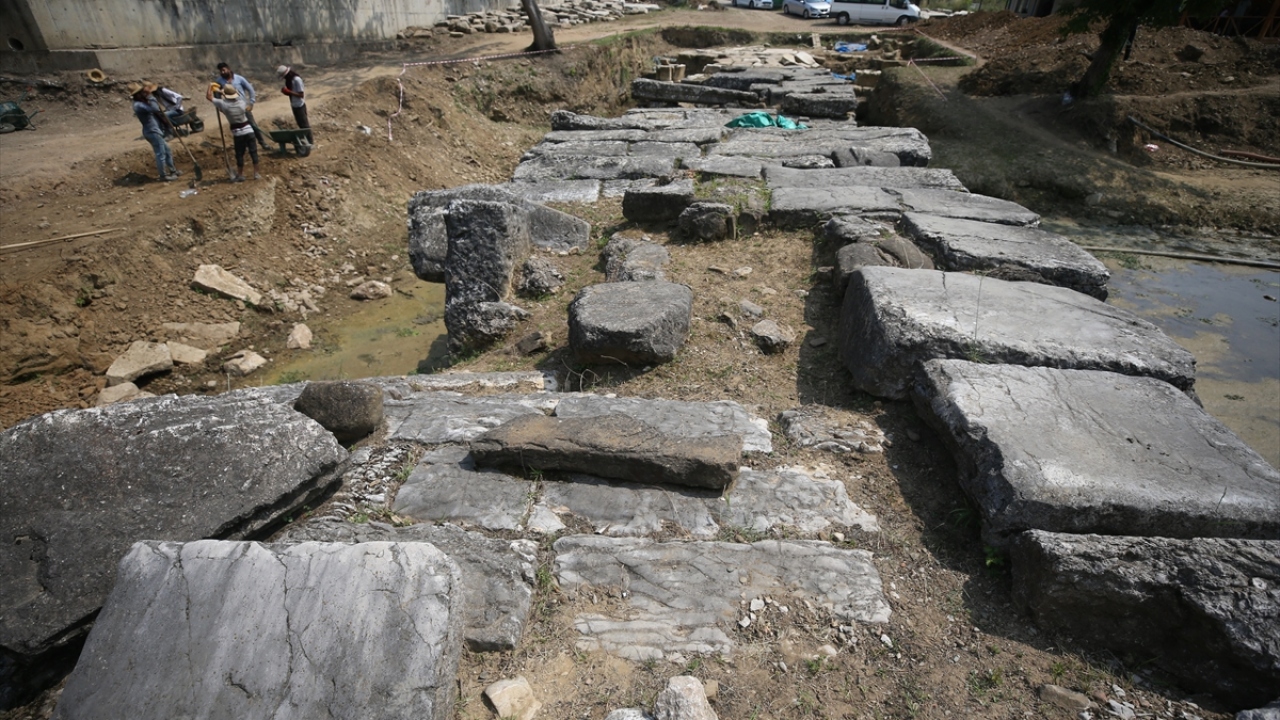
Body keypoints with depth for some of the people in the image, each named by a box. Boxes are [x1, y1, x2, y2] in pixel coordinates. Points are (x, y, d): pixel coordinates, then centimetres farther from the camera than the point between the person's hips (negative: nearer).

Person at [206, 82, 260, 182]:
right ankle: (256, 174, 2)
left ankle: (240, 175, 9)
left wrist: (211, 86, 15)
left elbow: (208, 97, 4)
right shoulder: (241, 101, -1)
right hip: (248, 130, 2)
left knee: (239, 154, 4)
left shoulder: (223, 104, -8)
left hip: (237, 133, -2)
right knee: (253, 152, 2)